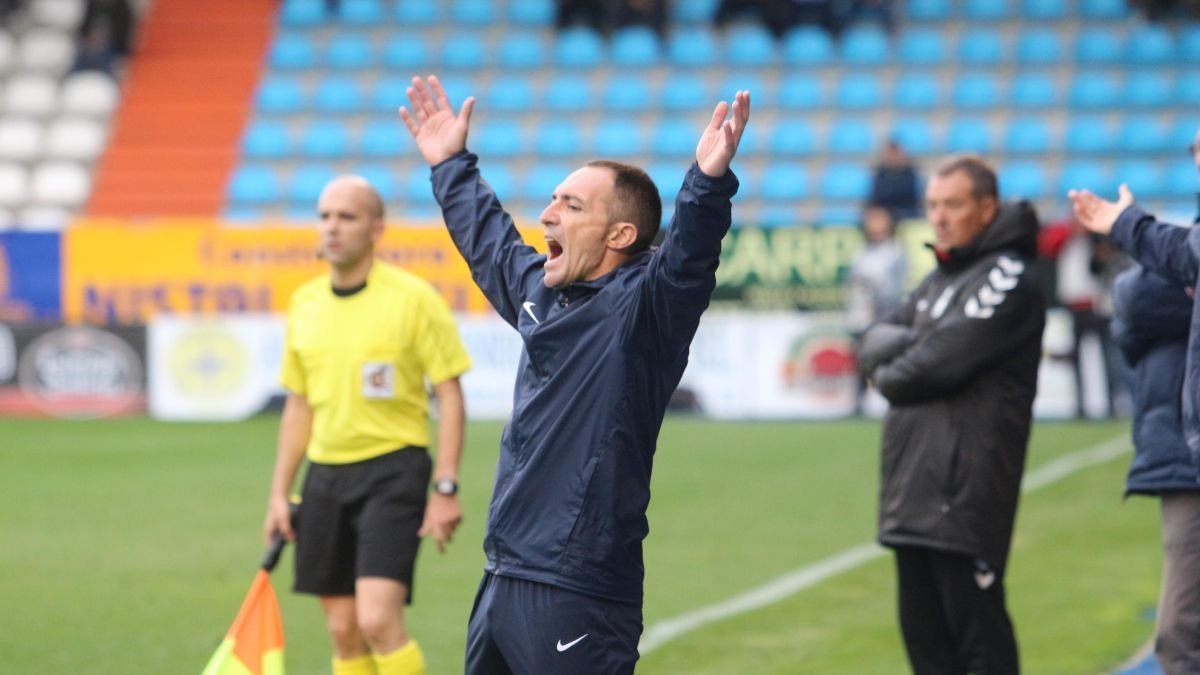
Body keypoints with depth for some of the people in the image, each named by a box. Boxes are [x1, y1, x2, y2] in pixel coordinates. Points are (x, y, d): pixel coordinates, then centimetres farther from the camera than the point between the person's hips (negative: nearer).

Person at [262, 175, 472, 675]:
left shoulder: (413, 299, -8)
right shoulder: (305, 303, 9)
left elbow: (450, 396, -7)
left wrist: (446, 489, -13)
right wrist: (279, 493, 13)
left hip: (392, 470, -6)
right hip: (325, 478, 6)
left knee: (378, 621, -17)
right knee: (344, 631, 6)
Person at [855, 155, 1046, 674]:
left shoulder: (1007, 279, -8)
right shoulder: (939, 280, 21)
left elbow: (942, 362, -16)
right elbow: (873, 344, 15)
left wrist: (890, 377, 3)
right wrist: (905, 346, -6)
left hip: (967, 491, -9)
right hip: (914, 488, 9)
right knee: (923, 632, 13)